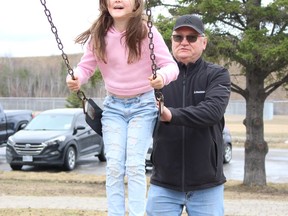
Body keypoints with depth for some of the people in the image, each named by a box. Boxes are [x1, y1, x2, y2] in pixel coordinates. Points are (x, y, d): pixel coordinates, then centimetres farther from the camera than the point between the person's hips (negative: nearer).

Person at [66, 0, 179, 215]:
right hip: (114, 106, 3)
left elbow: (171, 65, -17)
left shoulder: (147, 32, -15)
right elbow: (86, 66, -1)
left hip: (143, 105, -3)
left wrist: (163, 76, -41)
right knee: (114, 165, -2)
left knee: (135, 164, -10)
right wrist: (76, 78, -25)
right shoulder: (98, 35, -5)